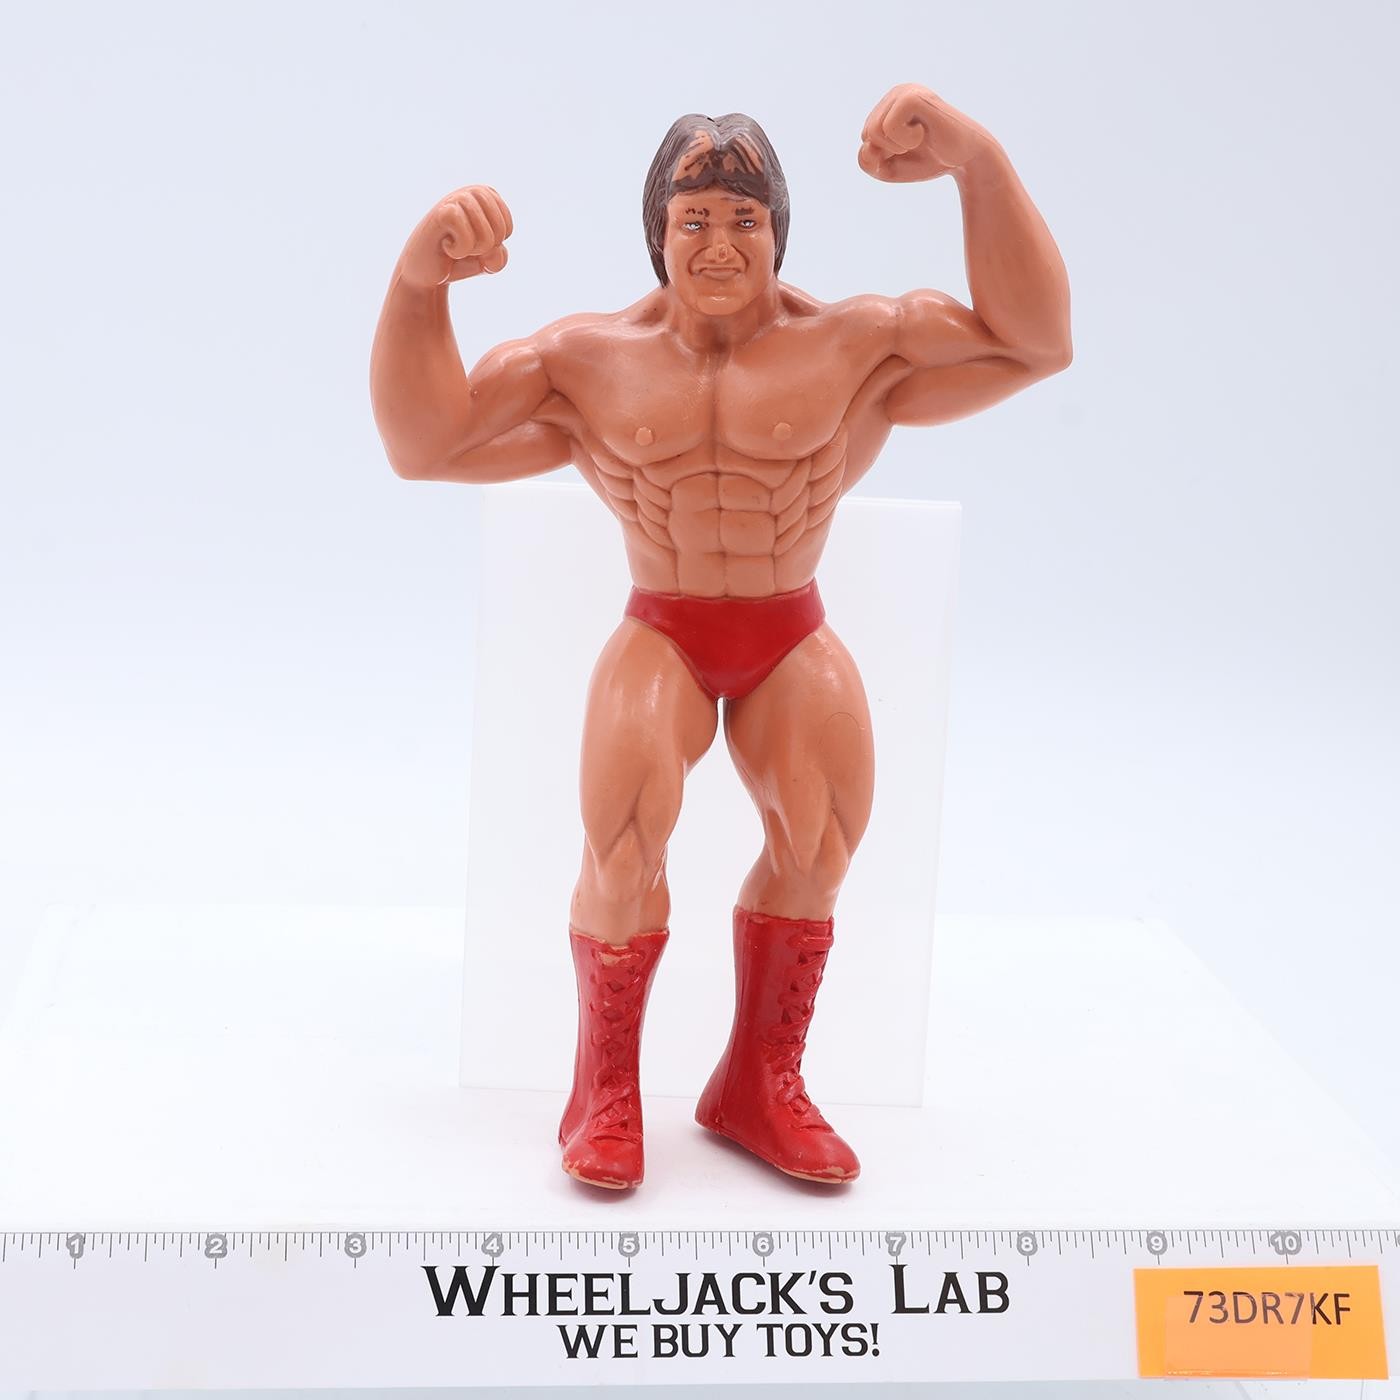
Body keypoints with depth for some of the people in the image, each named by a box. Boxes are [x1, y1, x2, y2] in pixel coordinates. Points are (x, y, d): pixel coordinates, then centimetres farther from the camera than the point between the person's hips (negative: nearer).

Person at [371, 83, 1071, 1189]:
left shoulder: (856, 345, -1)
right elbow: (422, 444, -3)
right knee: (627, 825, -30)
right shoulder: (589, 359, 4)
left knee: (819, 830, -30)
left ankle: (761, 1080, -9)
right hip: (662, 637, 0)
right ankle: (605, 1087, -10)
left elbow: (1034, 344, -11)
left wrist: (980, 163, -24)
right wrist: (419, 284, -20)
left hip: (794, 643, 0)